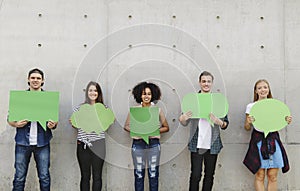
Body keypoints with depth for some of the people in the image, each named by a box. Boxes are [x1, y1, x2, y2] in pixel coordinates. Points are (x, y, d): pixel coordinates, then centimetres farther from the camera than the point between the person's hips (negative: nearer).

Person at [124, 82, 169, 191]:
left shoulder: (157, 110, 4)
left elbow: (166, 127, 9)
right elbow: (126, 126, 8)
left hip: (154, 144, 0)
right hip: (138, 144, 0)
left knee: (153, 174, 4)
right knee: (139, 174, 5)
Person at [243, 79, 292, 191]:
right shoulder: (251, 106, 4)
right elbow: (247, 128, 7)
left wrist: (287, 121, -1)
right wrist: (248, 122, -15)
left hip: (273, 139, 2)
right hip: (258, 140, -2)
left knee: (273, 176, 2)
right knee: (259, 176, -2)